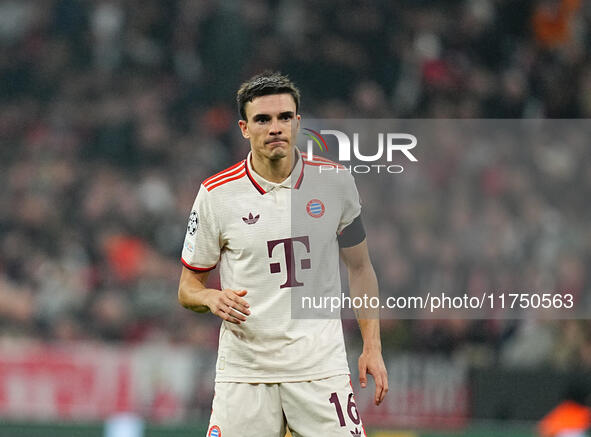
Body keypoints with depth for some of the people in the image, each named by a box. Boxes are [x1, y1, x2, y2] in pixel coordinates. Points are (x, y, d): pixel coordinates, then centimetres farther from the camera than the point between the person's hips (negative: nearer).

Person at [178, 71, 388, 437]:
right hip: (243, 372, 0)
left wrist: (372, 347, 7)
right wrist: (212, 298, -16)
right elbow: (188, 286, 7)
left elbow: (359, 267, 13)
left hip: (321, 367, 0)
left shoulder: (335, 182, 3)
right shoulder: (216, 194, -1)